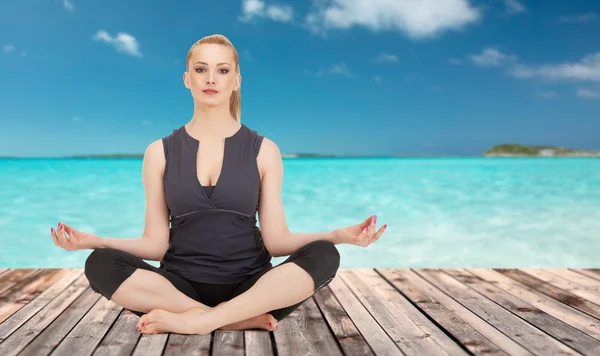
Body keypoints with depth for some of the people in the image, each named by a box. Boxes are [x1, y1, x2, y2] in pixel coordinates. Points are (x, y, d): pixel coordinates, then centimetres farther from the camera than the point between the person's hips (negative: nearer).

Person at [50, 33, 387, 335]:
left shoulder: (264, 150, 1)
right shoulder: (160, 152, 4)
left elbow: (276, 240, -4)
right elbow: (156, 244, 1)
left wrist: (339, 234, -18)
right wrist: (93, 240, -13)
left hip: (250, 285, 0)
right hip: (182, 284, 1)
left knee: (323, 255, -26)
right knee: (100, 263, -25)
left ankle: (193, 320, -26)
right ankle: (245, 318, -24)